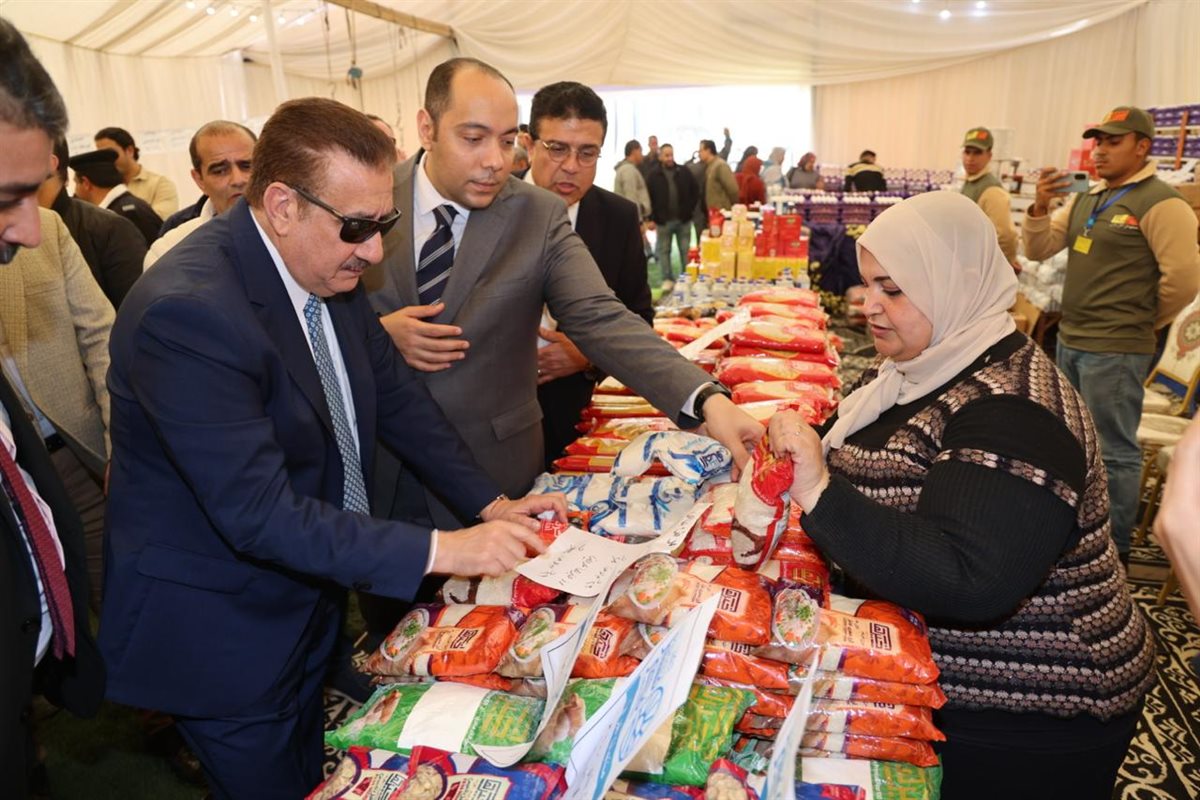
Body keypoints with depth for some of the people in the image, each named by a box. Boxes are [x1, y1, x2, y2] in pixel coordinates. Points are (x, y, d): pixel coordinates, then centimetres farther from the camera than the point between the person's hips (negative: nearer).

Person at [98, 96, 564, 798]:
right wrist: (439, 550, -31)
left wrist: (490, 503, -4)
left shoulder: (330, 268, -5)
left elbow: (395, 396, 4)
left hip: (308, 604, 7)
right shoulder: (185, 313, -31)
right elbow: (258, 515, -32)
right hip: (223, 638, -7)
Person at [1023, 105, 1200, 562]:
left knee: (1114, 451, 1)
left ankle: (1113, 548, 13)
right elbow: (1039, 251, 10)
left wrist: (1141, 322, -2)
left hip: (1114, 350, -8)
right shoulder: (1087, 198, 11)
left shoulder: (1160, 204, -12)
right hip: (1070, 341, 8)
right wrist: (1041, 207, -7)